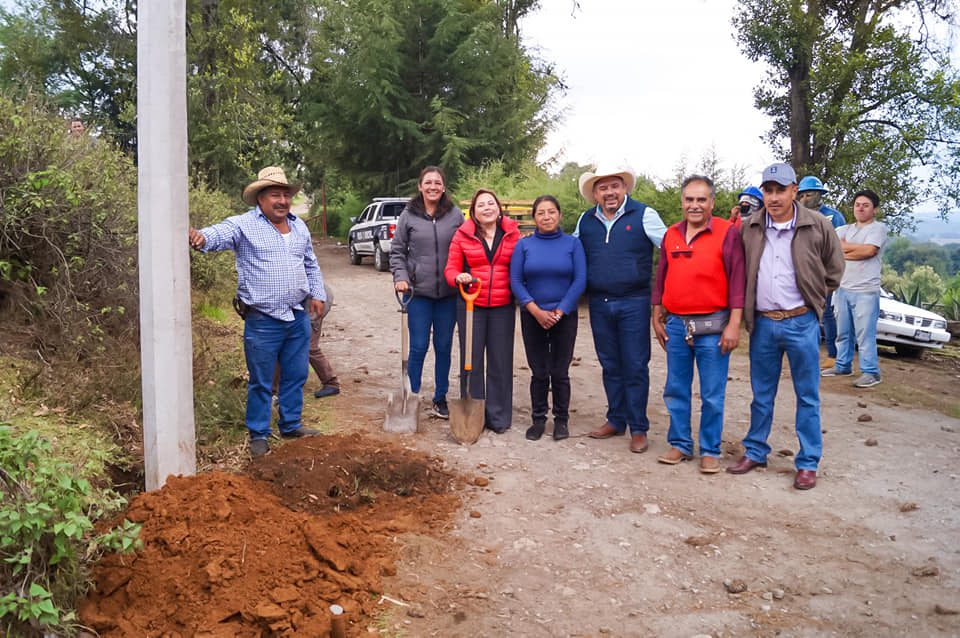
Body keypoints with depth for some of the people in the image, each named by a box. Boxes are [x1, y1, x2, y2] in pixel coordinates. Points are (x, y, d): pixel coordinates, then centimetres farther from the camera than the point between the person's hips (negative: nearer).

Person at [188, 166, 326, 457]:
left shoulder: (299, 227, 12)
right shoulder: (244, 225, -7)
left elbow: (311, 264, 22)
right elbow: (219, 233, -27)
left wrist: (318, 294, 14)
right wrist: (201, 237, -48)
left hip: (299, 317, 6)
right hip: (263, 321, -5)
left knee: (295, 376, 16)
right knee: (261, 382, 5)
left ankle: (291, 425, 32)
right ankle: (258, 435, 18)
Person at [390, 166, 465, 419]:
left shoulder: (456, 215, 2)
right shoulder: (408, 215, 1)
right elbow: (397, 251, 5)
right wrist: (400, 277, -8)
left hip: (449, 293, 1)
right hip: (418, 292, -1)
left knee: (444, 347, 10)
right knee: (418, 347, 2)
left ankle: (440, 399, 23)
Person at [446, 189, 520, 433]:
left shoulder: (512, 234, 3)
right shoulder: (462, 235, 1)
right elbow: (451, 269, 3)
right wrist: (459, 277, -19)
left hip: (503, 307, 1)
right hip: (470, 305, 0)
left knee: (500, 362, 5)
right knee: (472, 360, 5)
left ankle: (498, 417, 17)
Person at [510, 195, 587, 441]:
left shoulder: (572, 243, 1)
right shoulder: (524, 244, 2)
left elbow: (579, 281, -4)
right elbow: (515, 281, -2)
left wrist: (559, 312, -11)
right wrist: (536, 311, -12)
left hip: (564, 317, -1)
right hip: (532, 317, 1)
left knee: (560, 372, 5)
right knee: (539, 372, 5)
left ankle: (561, 419, 19)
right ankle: (538, 419, 19)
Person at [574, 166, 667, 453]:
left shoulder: (644, 215, -4)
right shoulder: (585, 221, 9)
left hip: (633, 303, -4)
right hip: (599, 304, 4)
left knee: (635, 367, 1)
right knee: (610, 366, 13)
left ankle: (639, 428, 11)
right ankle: (616, 420, 26)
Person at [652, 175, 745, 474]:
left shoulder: (727, 232, -5)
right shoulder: (671, 234, 9)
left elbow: (738, 281, -8)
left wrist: (733, 325, -12)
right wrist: (657, 318, 14)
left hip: (712, 326, -4)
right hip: (675, 324, 5)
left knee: (712, 395, 3)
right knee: (676, 390, 12)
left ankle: (710, 450, 16)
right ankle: (680, 444, 25)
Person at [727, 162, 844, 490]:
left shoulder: (817, 226, -5)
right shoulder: (749, 227, 1)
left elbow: (834, 270, 7)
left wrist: (812, 300, 5)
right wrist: (748, 307, 8)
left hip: (801, 322, -2)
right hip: (763, 323, 2)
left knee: (808, 397, 6)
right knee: (761, 395, 14)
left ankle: (808, 463, 16)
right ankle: (755, 452, 27)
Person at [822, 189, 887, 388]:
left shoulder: (878, 228, 1)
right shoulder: (846, 229, 17)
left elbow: (869, 251, -15)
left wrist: (844, 248, -4)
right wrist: (857, 248, -8)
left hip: (866, 291, -6)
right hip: (843, 288, 6)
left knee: (865, 333, -8)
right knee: (843, 332, 12)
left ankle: (870, 372, -3)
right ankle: (843, 366, 23)